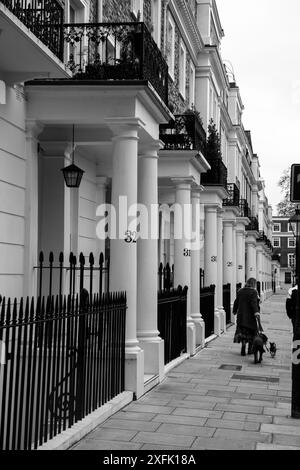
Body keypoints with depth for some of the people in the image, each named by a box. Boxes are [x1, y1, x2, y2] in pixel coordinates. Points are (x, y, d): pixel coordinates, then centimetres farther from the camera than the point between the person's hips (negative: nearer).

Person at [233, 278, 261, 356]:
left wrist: (235, 311, 25)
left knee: (243, 332, 5)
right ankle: (250, 349, 15)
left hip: (241, 316, 5)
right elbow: (254, 303, -21)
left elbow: (236, 302, 13)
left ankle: (243, 349, -6)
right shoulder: (253, 292, -10)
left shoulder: (240, 291, 7)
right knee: (252, 332, 10)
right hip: (250, 316, -4)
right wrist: (256, 313, -26)